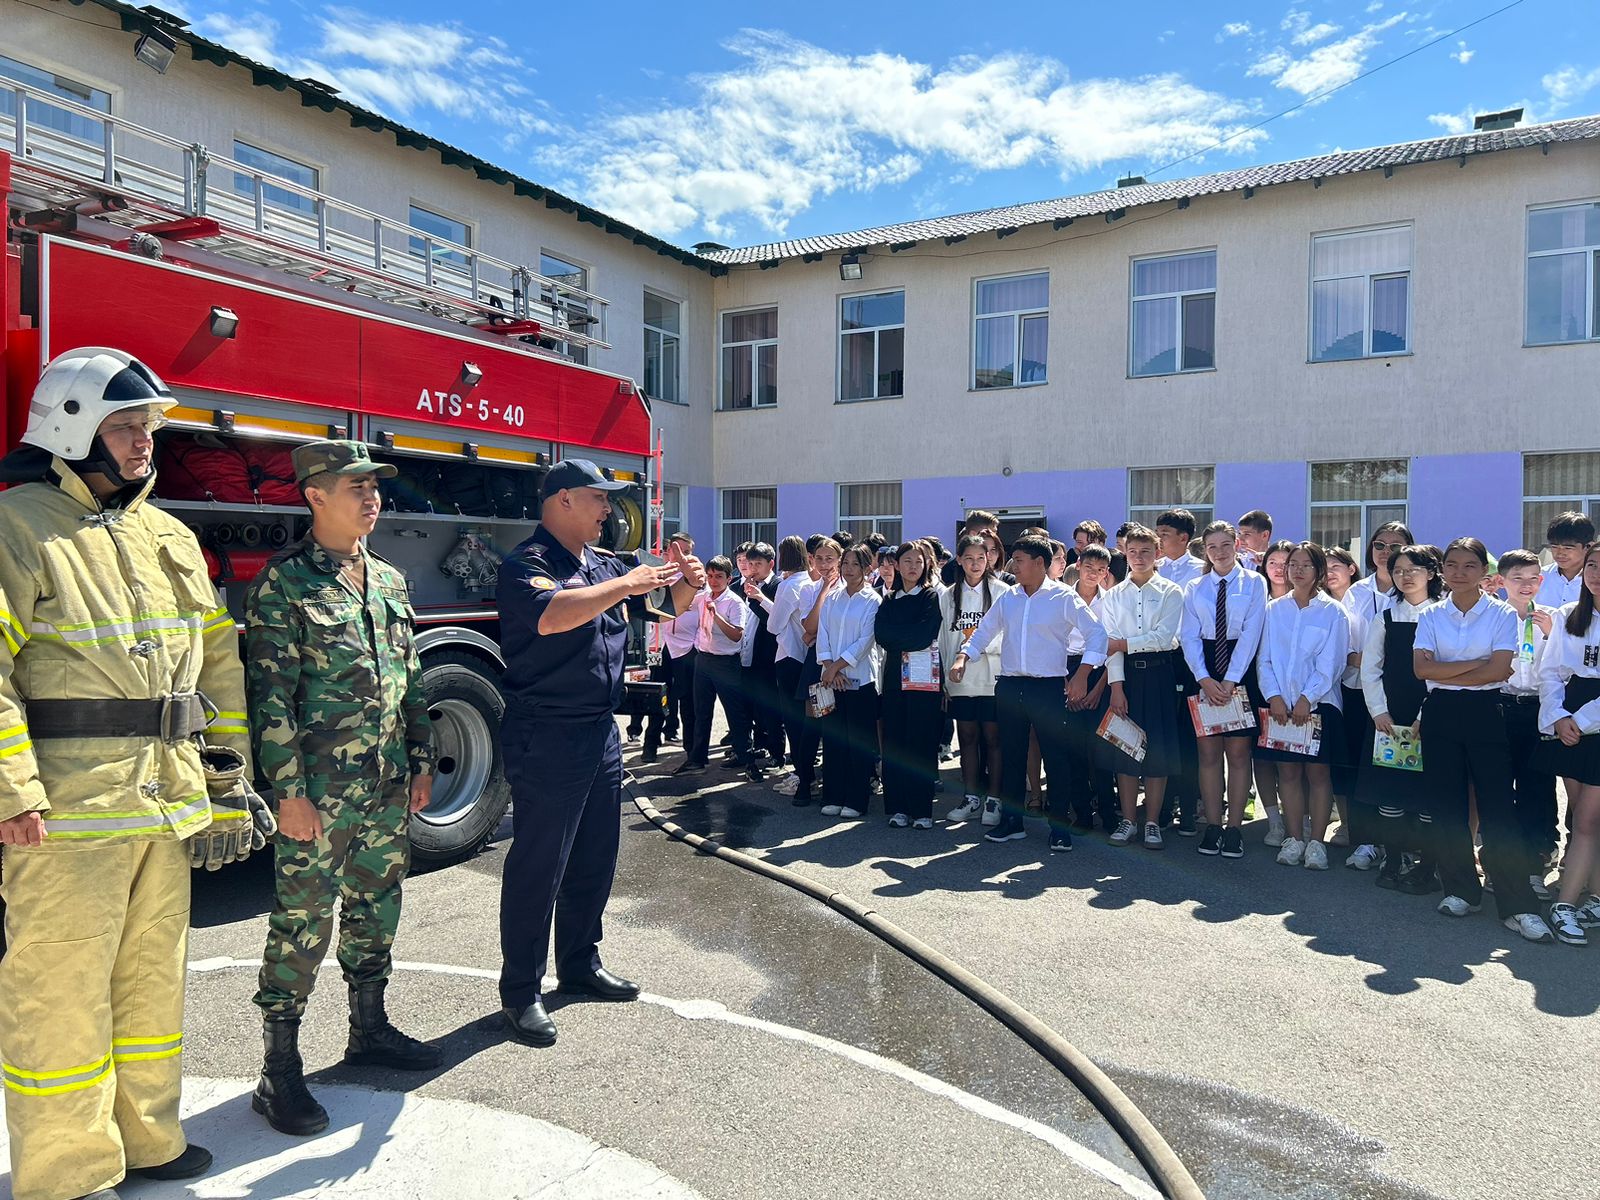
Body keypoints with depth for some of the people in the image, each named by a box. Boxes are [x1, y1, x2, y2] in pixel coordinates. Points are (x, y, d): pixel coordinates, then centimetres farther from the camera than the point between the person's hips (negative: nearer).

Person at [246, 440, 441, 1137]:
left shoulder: (390, 581, 11)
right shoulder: (283, 583, -9)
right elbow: (271, 696, -12)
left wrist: (422, 761, 12)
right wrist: (289, 790, -15)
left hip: (388, 787, 7)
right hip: (320, 791, -6)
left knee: (376, 907, 17)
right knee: (302, 919, 2)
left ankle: (369, 1029, 34)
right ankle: (279, 1072, 16)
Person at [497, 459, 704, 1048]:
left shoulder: (603, 564, 11)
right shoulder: (527, 562, -12)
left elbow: (669, 608, 18)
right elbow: (551, 615, -33)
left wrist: (685, 584, -4)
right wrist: (625, 584, -27)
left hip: (601, 732, 8)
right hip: (546, 738, -8)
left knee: (595, 860, 17)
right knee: (537, 866, 1)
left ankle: (581, 964, 34)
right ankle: (520, 994, 15)